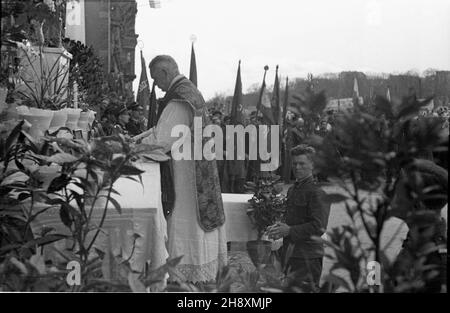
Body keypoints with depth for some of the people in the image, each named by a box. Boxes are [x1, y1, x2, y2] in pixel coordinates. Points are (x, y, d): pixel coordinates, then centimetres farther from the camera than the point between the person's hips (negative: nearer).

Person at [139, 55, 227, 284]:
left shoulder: (179, 100, -19)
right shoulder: (189, 90, 12)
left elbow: (161, 139, -21)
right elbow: (164, 126, 19)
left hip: (186, 169, -10)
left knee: (186, 219, -1)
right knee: (197, 218, 14)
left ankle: (187, 271, 8)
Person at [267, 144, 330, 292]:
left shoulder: (317, 192, -12)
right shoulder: (292, 190, 16)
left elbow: (319, 227, -19)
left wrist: (289, 231, -18)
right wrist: (280, 227, 6)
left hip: (308, 258, -8)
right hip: (291, 255, 8)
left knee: (307, 290, -5)